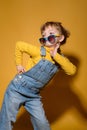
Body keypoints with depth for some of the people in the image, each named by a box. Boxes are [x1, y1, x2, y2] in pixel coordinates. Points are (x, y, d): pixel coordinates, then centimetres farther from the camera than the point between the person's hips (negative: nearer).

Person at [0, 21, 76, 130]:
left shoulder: (60, 59, -1)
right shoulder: (39, 51, -14)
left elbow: (72, 71, -19)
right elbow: (19, 45, -6)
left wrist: (56, 56, -24)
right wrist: (19, 65, -5)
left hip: (34, 95, 4)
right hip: (18, 89, -3)